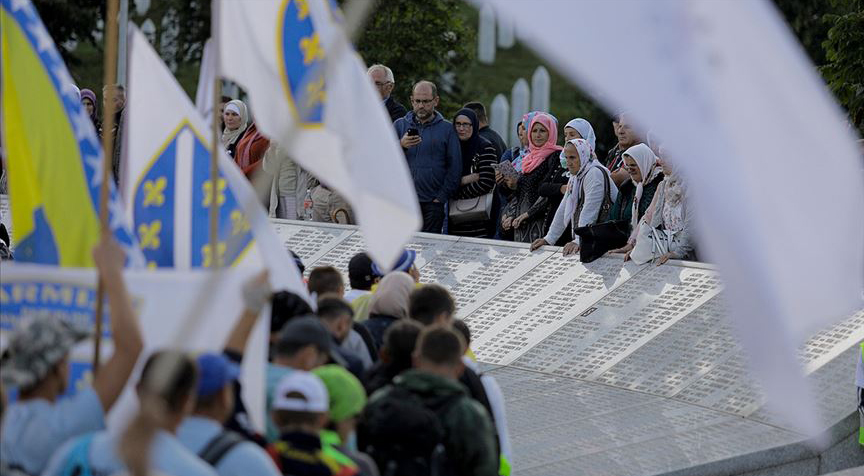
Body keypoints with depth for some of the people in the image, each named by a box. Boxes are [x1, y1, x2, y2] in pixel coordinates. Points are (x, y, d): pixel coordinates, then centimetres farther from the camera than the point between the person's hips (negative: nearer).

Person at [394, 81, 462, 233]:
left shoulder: (447, 129, 6)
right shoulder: (400, 125, 12)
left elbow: (455, 167, 3)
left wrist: (442, 197, -5)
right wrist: (400, 145, -18)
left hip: (433, 203, -1)